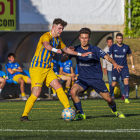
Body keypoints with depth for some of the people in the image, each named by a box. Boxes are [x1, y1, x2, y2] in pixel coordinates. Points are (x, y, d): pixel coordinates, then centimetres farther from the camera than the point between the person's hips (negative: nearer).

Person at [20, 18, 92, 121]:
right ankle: (24, 115, -7)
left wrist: (80, 54, 26)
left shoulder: (58, 39, 14)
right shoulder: (46, 36, -14)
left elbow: (66, 49, 29)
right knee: (36, 93, -16)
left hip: (47, 68, 8)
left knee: (58, 87, -5)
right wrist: (55, 50, -59)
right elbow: (46, 45, -38)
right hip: (37, 67, -8)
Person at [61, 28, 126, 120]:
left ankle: (115, 111, 33)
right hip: (83, 79, 1)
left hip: (96, 78, -1)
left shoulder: (95, 49, -8)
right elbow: (62, 60, -8)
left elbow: (107, 57, -19)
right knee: (73, 91, -28)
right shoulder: (76, 49, -4)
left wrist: (114, 64, -40)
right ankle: (81, 114, -11)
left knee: (108, 99, -3)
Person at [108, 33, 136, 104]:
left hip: (124, 67, 1)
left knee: (126, 81, -16)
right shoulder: (113, 47, -4)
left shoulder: (126, 47, 2)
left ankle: (126, 98, -14)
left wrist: (133, 66, 14)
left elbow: (130, 56, 15)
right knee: (113, 83, 2)